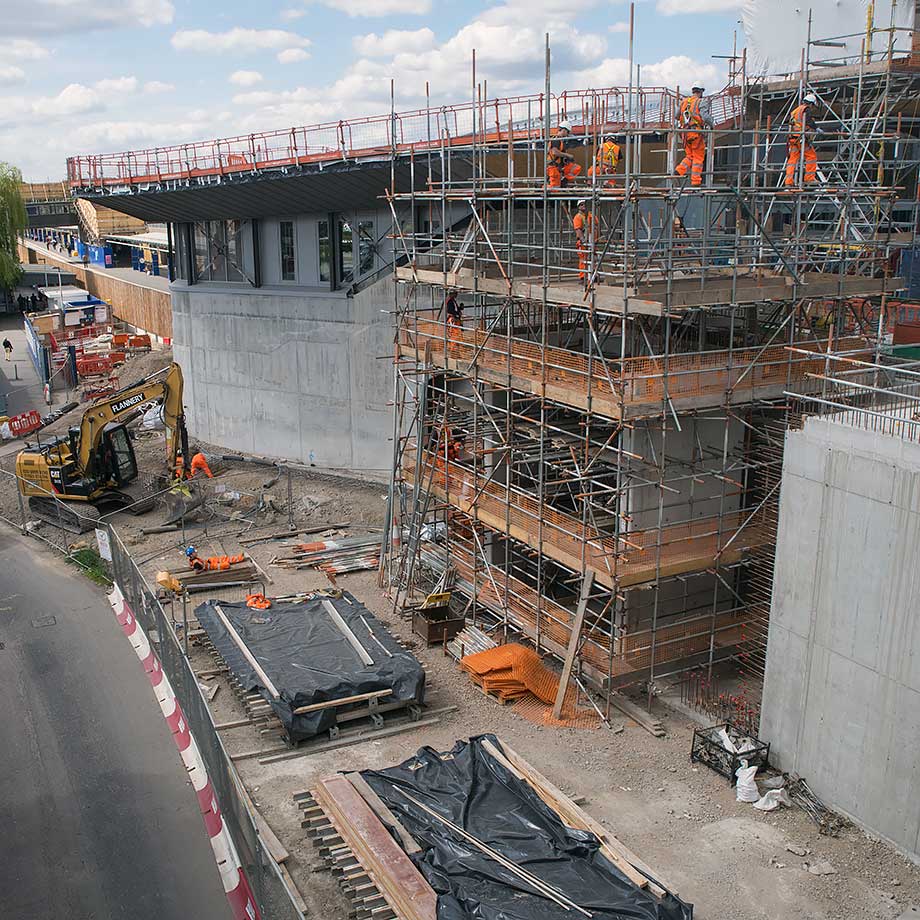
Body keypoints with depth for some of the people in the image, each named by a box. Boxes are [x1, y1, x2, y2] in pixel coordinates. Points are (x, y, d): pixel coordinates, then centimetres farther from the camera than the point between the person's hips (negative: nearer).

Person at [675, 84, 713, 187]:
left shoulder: (684, 102, 12)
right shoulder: (701, 102, -4)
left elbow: (677, 116, 18)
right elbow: (705, 116, -16)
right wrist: (711, 124, 1)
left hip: (685, 132, 5)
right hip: (696, 132, -5)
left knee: (690, 156, 17)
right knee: (698, 157, 2)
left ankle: (679, 170, -5)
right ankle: (695, 181, 1)